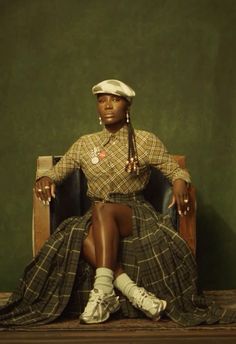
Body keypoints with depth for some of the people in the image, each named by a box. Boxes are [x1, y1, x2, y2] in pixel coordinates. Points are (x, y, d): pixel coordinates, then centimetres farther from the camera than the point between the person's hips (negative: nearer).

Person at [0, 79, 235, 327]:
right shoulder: (85, 144, 12)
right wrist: (46, 179, -9)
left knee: (102, 209, -37)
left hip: (135, 214, -2)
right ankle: (136, 294, -34)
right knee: (86, 241, -34)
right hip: (97, 218, 3)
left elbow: (175, 170, 6)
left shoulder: (146, 141, 4)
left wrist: (180, 182, -18)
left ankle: (103, 292, -41)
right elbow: (57, 170, 15)